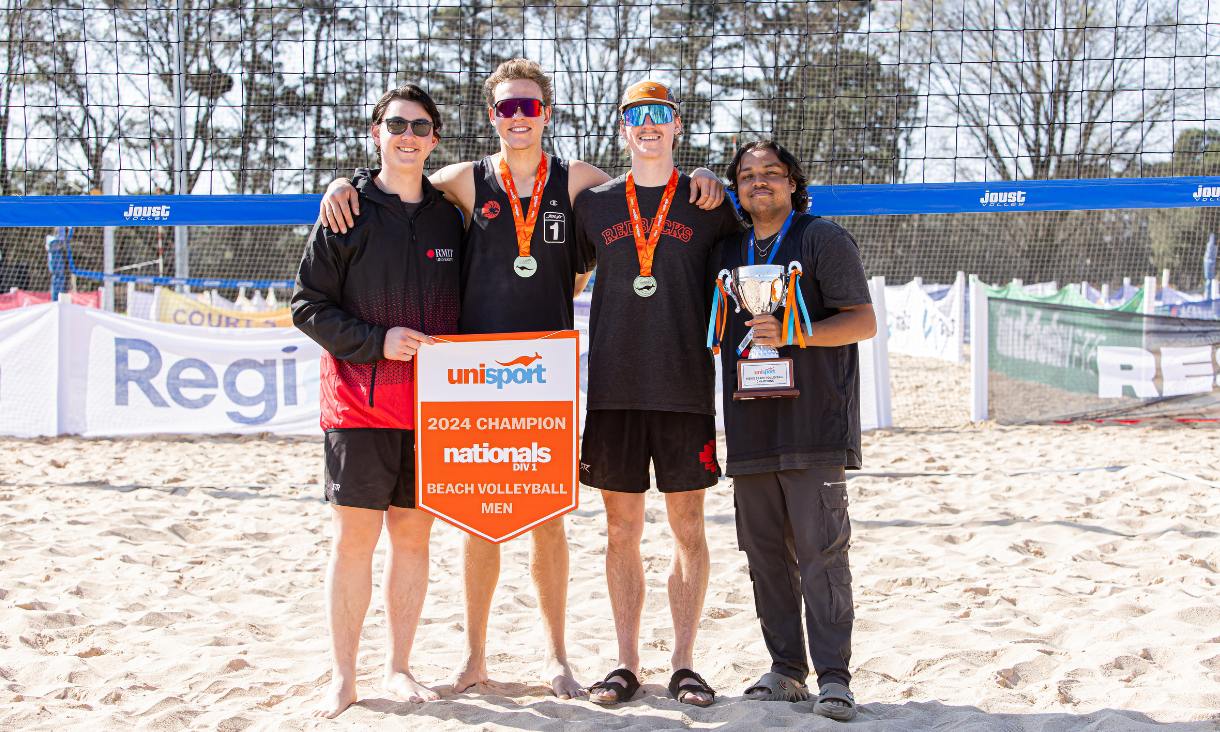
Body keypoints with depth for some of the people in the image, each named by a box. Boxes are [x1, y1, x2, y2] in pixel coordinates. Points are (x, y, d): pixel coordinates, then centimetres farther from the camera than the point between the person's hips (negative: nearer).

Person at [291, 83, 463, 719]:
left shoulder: (450, 217, 10)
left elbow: (463, 306, 17)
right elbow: (308, 304, -2)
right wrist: (377, 340, -14)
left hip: (432, 404, 3)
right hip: (360, 404, -3)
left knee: (413, 535, 7)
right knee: (354, 536, -2)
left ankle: (399, 668, 17)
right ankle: (342, 676, 7)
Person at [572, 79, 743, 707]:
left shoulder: (708, 204, 5)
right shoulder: (593, 203, 9)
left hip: (687, 389, -1)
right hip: (613, 389, 1)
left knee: (688, 528, 2)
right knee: (621, 531, 5)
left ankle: (684, 664, 11)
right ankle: (626, 663, 14)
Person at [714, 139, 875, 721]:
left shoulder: (824, 238, 1)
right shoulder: (729, 250, 18)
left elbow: (864, 322, -5)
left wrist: (792, 333, -17)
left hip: (814, 424, -6)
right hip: (751, 427, 6)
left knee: (821, 552, -9)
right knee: (765, 553, 7)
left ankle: (833, 677, -6)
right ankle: (785, 671, 16)